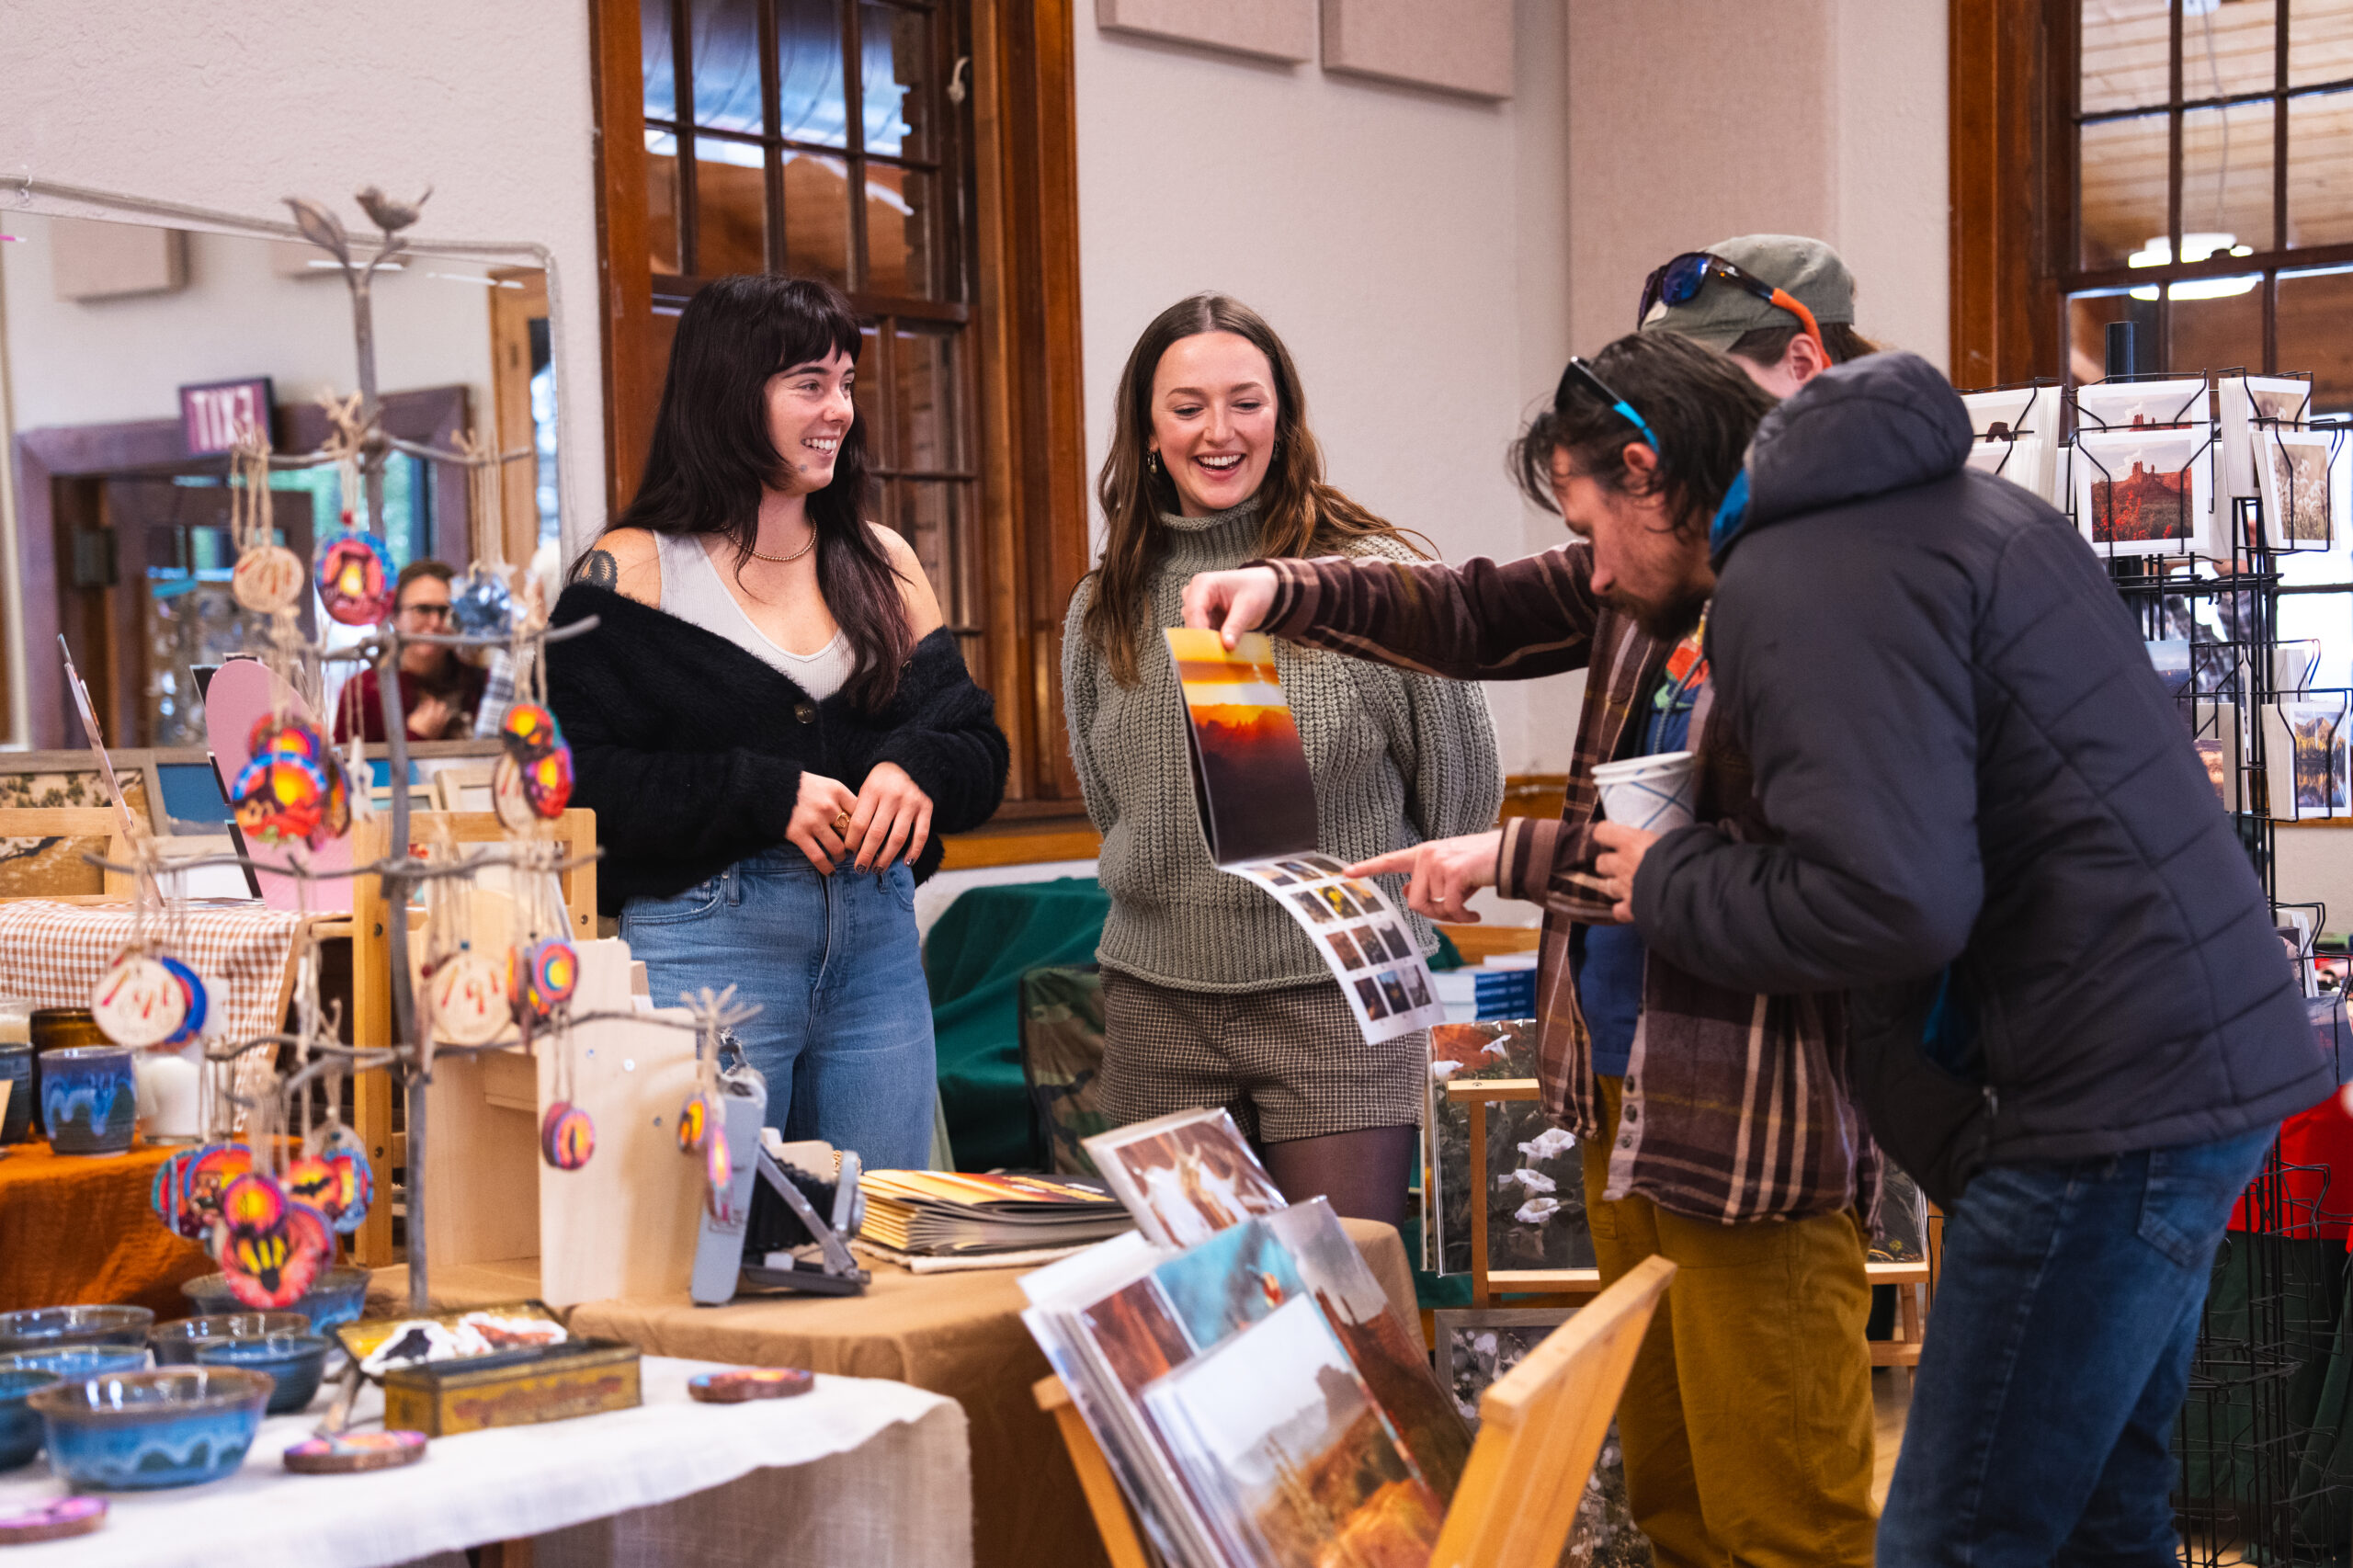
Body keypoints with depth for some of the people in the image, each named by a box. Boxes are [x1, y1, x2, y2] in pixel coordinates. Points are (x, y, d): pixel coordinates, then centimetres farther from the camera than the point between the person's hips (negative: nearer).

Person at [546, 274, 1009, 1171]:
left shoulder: (882, 565, 14)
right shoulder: (633, 571, -1)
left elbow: (979, 748, 11)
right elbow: (578, 781, -10)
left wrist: (917, 769, -12)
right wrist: (764, 794, -18)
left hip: (878, 941, 5)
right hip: (703, 943, -5)